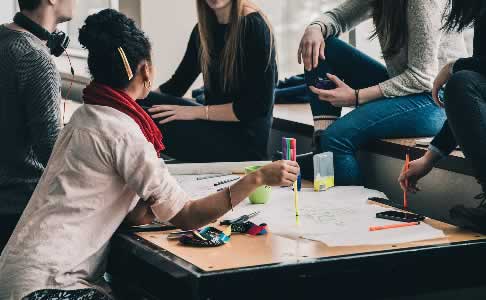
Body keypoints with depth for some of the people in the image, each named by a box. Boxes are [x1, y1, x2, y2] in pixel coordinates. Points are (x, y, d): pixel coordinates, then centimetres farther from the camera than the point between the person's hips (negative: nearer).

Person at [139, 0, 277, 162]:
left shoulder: (254, 26, -12)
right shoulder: (204, 29, 9)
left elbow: (259, 105, -16)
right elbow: (177, 84, 13)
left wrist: (199, 112, -18)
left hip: (244, 138, -7)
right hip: (215, 126, 7)